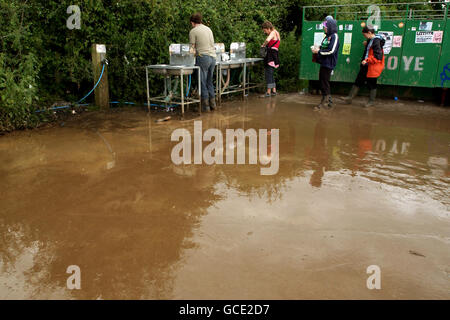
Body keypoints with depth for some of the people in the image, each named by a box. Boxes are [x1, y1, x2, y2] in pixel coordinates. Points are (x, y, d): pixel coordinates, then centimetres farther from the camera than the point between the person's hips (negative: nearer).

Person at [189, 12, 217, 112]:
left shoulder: (193, 31, -1)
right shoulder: (208, 29, 17)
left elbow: (192, 48, -2)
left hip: (203, 57, -6)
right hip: (213, 57, 6)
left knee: (203, 82, 0)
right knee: (209, 82, 15)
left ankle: (206, 105, 1)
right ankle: (213, 103, 17)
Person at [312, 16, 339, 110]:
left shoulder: (334, 36, -10)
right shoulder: (327, 36, 16)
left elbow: (331, 51, -19)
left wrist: (319, 51, -13)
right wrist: (317, 49, 4)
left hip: (328, 64, -9)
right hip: (324, 63, 9)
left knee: (325, 83, -6)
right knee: (322, 82, 13)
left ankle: (324, 102, 2)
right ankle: (329, 101, 23)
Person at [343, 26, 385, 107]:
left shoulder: (376, 41, -18)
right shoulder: (370, 40, 10)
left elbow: (378, 56, -24)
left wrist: (367, 60, -28)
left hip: (372, 68, -9)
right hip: (366, 66, 9)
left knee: (372, 85, 4)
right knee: (358, 82, 10)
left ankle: (371, 101, 18)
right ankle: (350, 98, 15)